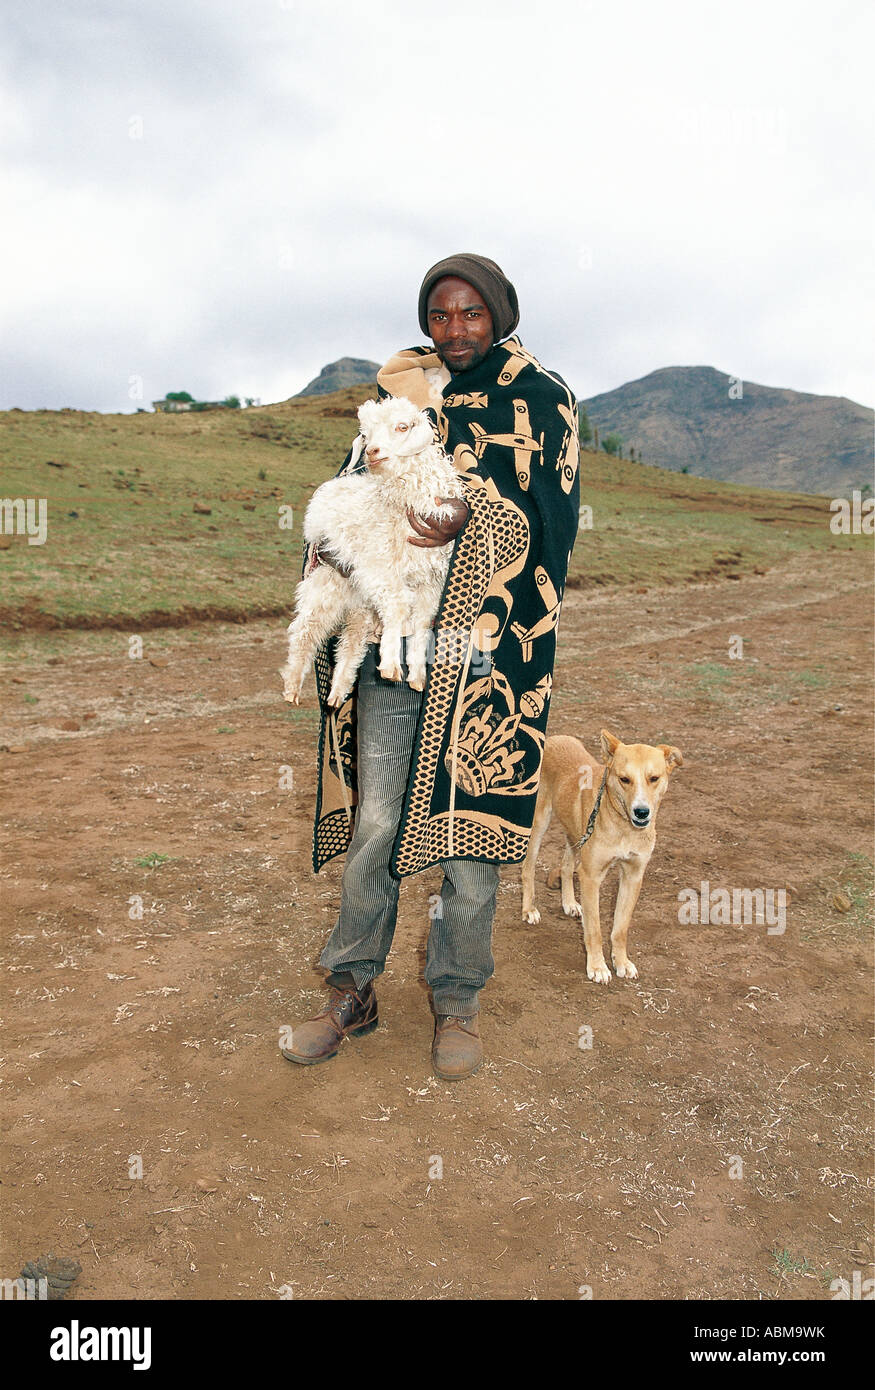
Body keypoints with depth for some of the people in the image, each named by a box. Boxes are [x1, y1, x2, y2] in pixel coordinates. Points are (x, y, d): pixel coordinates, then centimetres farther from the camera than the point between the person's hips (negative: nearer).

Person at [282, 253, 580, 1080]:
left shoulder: (541, 401, 7)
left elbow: (550, 514, -2)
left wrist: (471, 519, -19)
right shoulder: (398, 394, 16)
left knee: (465, 822, 1)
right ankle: (352, 995, 19)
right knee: (375, 825, 2)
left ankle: (457, 1003, 20)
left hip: (485, 646, -2)